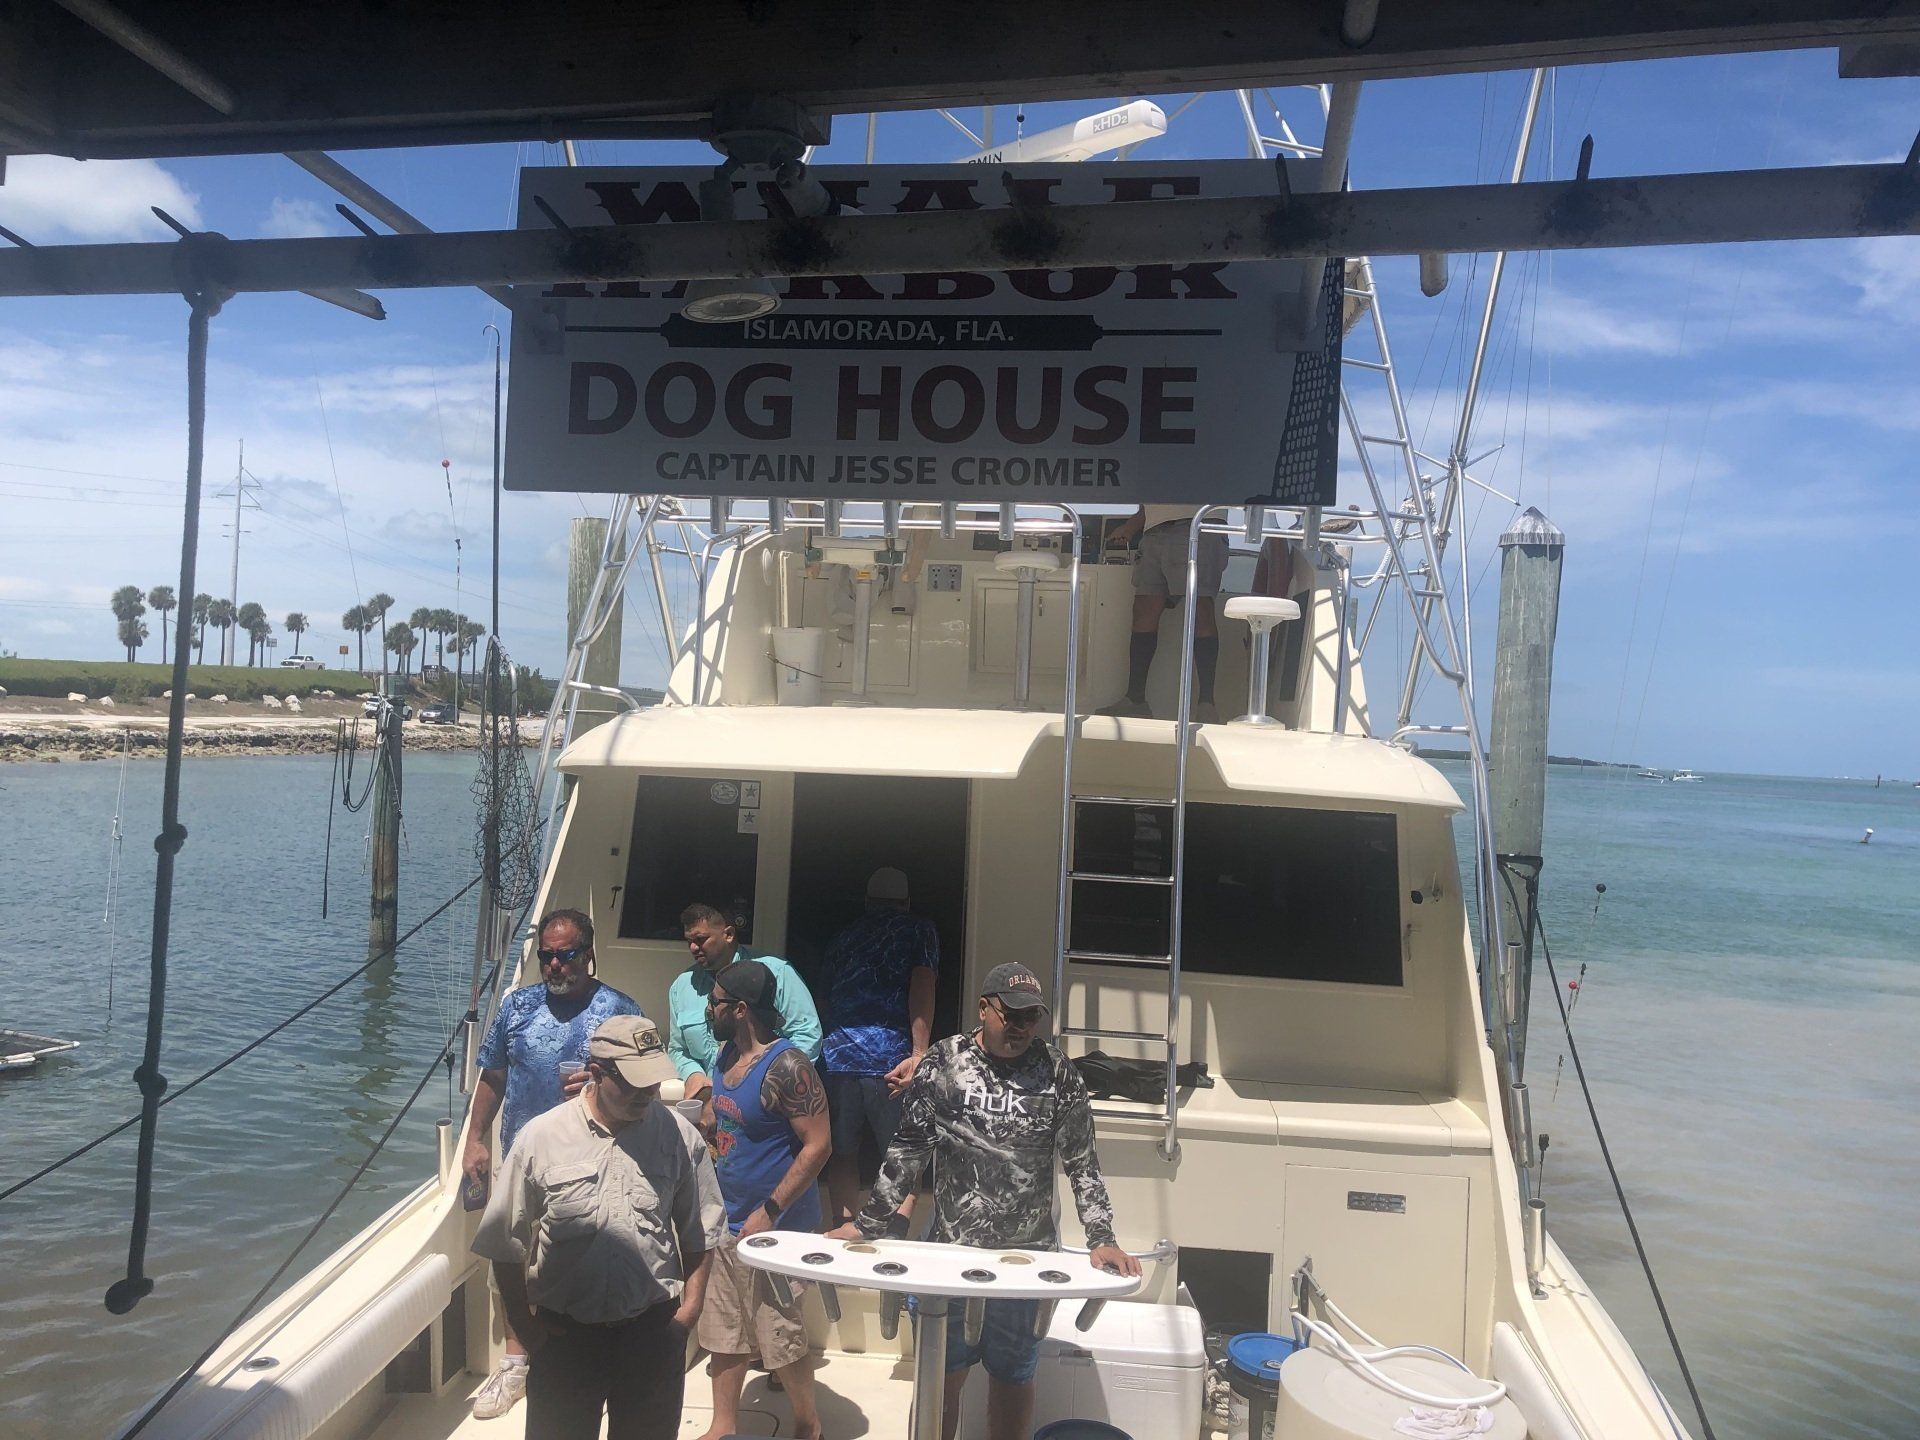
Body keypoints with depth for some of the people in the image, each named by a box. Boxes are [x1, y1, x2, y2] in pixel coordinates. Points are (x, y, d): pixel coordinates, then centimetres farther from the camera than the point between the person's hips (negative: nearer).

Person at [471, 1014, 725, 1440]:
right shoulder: (541, 1137, -9)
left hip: (653, 1329, 1)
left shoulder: (679, 1136, -5)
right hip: (564, 1332, -1)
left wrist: (690, 1307, 0)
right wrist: (525, 1325, -1)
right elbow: (505, 1244, 0)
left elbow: (700, 1233, 5)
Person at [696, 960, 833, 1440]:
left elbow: (818, 1145, -22)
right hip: (729, 1220, 8)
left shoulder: (785, 1066, -21)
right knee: (723, 1329, 15)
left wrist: (770, 1212, -21)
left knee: (778, 1333, 5)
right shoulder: (726, 1055, 5)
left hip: (773, 1224, -8)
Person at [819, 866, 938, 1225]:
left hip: (837, 1056, 4)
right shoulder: (919, 929, 7)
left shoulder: (842, 937, 21)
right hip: (891, 1058, -4)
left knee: (842, 1155, 11)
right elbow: (922, 988, -8)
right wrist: (919, 1054, -14)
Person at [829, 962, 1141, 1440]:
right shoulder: (942, 1063, -4)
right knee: (941, 1374, 10)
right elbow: (907, 1151, 1)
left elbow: (1082, 1163, 0)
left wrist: (1102, 1239, -9)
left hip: (1027, 1255, 0)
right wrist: (867, 1225, -1)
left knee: (1013, 1375, 14)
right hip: (951, 1248, 0)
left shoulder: (1057, 1074, -3)